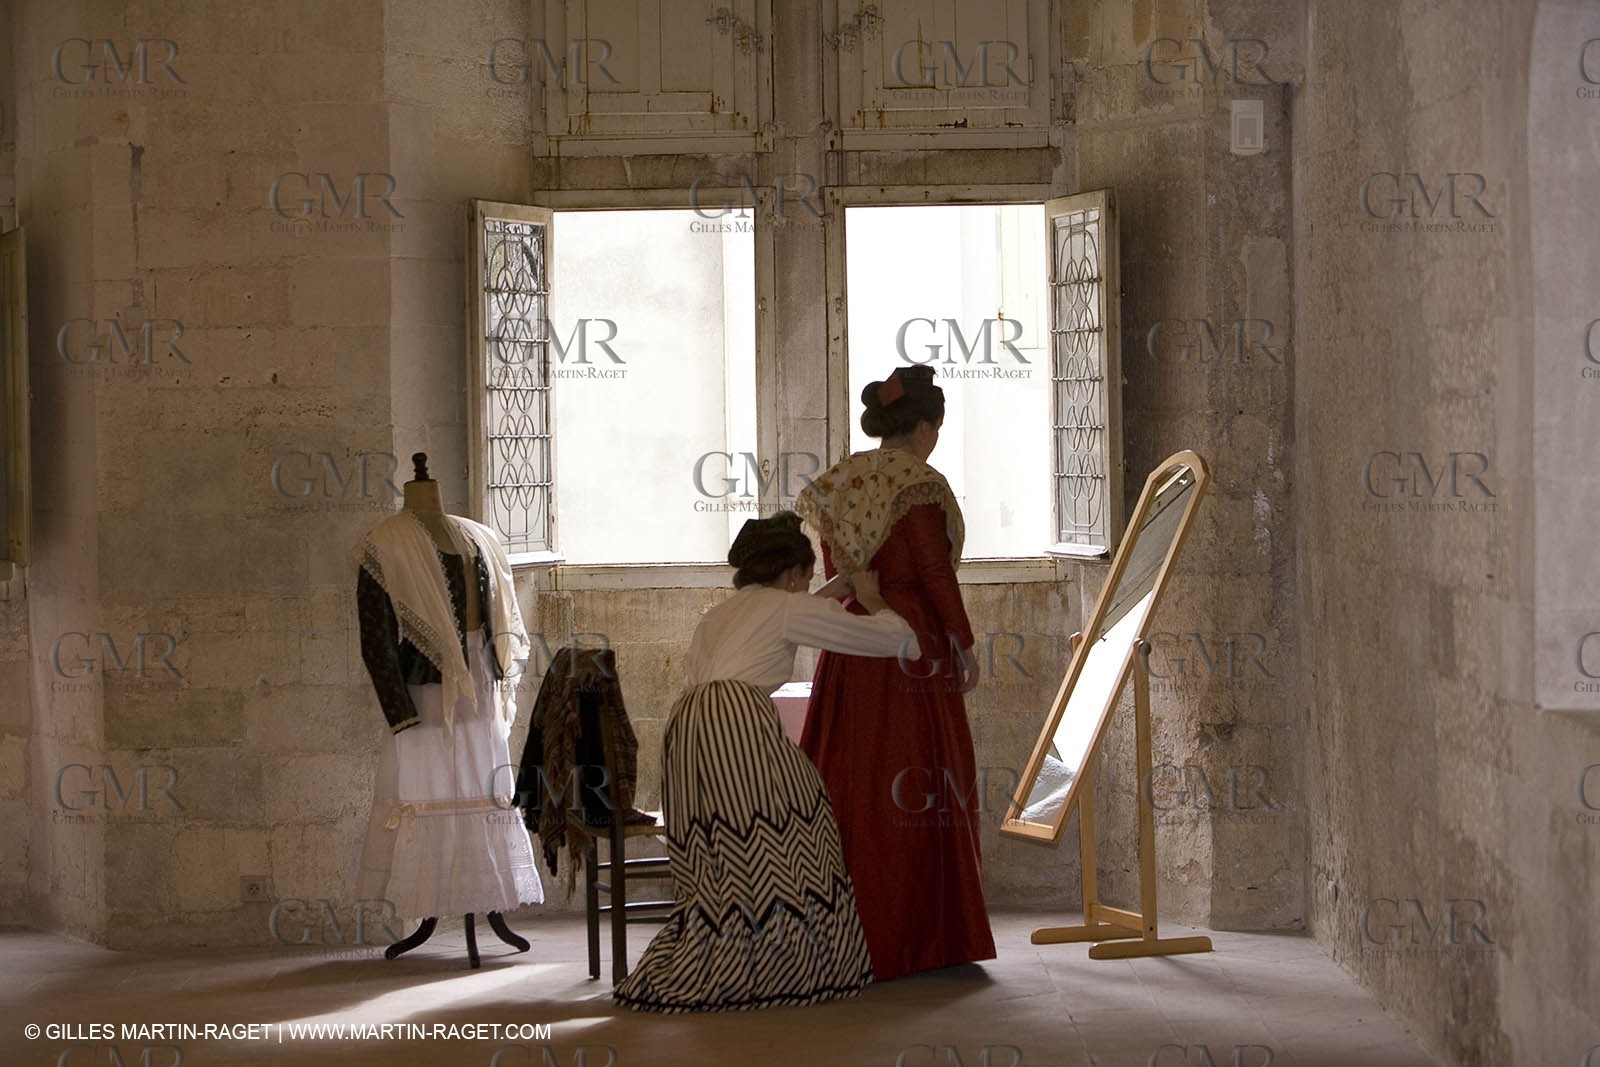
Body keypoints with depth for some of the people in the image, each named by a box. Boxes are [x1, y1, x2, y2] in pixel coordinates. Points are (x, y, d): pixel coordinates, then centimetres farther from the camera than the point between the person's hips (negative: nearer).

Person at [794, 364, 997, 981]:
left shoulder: (838, 482, 11)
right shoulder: (919, 483, -12)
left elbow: (835, 574, 14)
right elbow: (935, 572, -13)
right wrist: (963, 642, -6)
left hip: (848, 648, 7)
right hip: (913, 646, -7)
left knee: (850, 779, 9)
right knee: (912, 785, -1)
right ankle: (911, 934, 2)